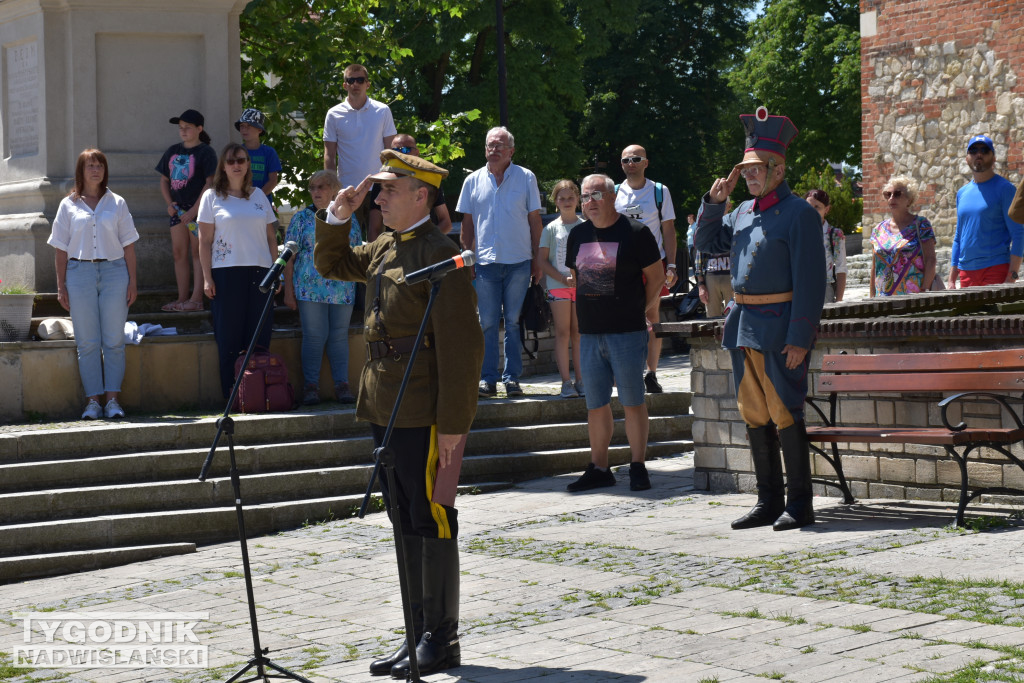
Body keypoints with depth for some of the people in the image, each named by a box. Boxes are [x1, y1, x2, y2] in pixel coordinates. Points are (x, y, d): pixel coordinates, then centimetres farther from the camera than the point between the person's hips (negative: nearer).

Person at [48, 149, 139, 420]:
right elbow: (61, 249, 7)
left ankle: (112, 398, 2)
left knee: (114, 340, -2)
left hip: (114, 271, 0)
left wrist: (132, 281, 1)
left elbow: (128, 245, 8)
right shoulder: (69, 205, 9)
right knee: (87, 342, -1)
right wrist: (61, 286, 1)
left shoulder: (116, 203, 10)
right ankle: (93, 400, 2)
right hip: (80, 273, 0)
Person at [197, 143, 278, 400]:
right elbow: (205, 240, 2)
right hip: (226, 273, -3)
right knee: (229, 337, -2)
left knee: (259, 335, 0)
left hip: (259, 272, 3)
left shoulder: (258, 195, 14)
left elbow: (271, 237, 15)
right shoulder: (212, 197, 5)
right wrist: (207, 277, -6)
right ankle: (232, 395, 2)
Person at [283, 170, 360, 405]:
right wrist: (289, 291, -2)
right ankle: (310, 386, 2)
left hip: (343, 289, 2)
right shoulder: (302, 218, 6)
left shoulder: (349, 219, 12)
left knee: (340, 335, 3)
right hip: (310, 288, -2)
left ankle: (342, 385, 7)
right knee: (314, 336, -5)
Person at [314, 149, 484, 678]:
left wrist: (452, 425, -19)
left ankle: (441, 641, 7)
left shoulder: (441, 256, -13)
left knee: (431, 521, -2)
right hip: (386, 411, 9)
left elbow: (462, 346, -17)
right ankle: (419, 637, 20)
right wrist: (338, 214, 13)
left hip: (423, 415, -9)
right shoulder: (384, 250, 14)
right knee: (406, 525, 12)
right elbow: (331, 264, 32)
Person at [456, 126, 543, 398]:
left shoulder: (526, 178, 4)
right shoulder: (473, 181, 8)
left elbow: (535, 220, 6)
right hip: (485, 262, 1)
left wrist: (537, 258, 2)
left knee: (514, 321, 2)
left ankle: (512, 377, 8)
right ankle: (487, 378, 5)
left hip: (519, 262, -1)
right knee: (488, 322, 1)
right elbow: (467, 223, 11)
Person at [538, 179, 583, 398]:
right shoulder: (551, 228, 4)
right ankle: (566, 382, -3)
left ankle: (580, 380, 7)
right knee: (562, 333, -3)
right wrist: (564, 279, -11)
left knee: (579, 334, 3)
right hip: (558, 286, -1)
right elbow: (543, 261, 1)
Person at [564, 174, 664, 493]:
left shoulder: (635, 232, -5)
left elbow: (657, 276, 2)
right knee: (595, 404, 8)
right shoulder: (578, 234, 11)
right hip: (590, 333, 5)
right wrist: (586, 313, 14)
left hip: (627, 332, -5)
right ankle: (598, 469, 15)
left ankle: (638, 467, 7)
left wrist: (639, 309, 3)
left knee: (633, 402, -1)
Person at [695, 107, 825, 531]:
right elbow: (705, 243, 24)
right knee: (755, 417, 10)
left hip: (779, 329, -8)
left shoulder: (799, 213, -9)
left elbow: (810, 281, -14)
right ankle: (769, 501, 18)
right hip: (743, 326, 8)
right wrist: (714, 201, 9)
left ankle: (799, 504, 3)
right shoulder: (743, 213, 15)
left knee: (785, 416, -4)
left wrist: (800, 337, -19)